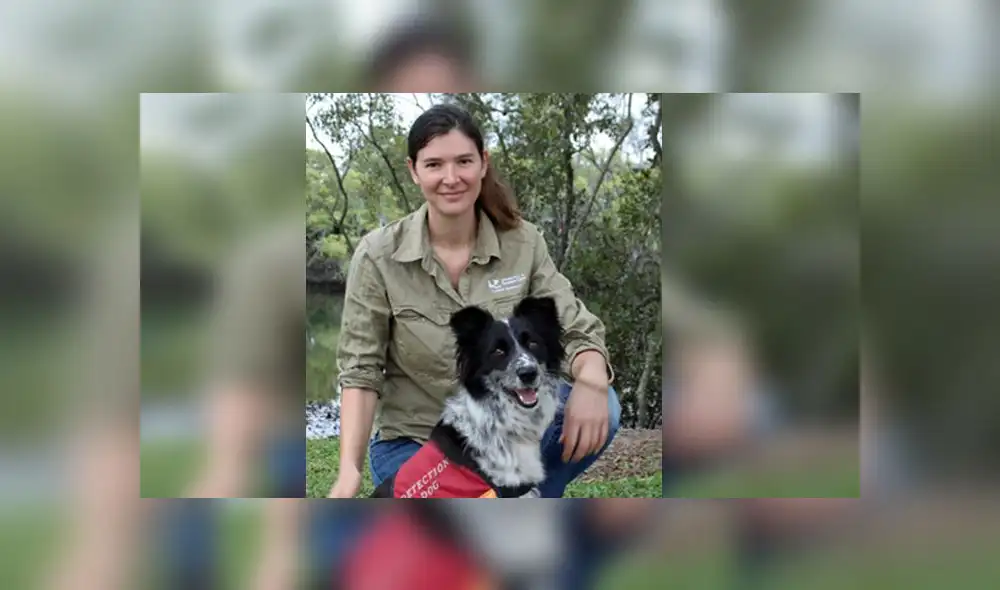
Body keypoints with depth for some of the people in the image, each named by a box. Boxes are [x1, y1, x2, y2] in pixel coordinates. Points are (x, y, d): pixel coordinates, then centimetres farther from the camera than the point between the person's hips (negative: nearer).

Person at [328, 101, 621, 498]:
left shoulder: (523, 243, -8)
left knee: (598, 411, -26)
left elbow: (576, 331, -10)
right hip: (414, 441, -2)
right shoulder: (378, 257, -13)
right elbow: (361, 370, -9)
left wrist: (591, 381, -35)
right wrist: (350, 469, -22)